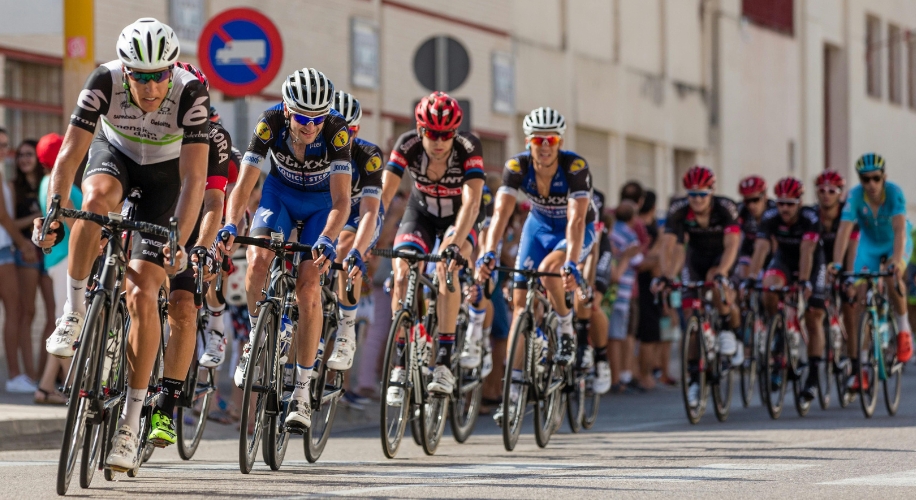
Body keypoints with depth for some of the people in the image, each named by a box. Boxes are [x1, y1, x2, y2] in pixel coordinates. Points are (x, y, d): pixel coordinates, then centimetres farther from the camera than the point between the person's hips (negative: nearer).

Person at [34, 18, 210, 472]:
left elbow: (194, 178, -36)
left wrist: (178, 241, -46)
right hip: (114, 153, 1)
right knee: (96, 201, -38)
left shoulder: (191, 92, -34)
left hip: (165, 173, -1)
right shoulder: (105, 82, -30)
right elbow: (69, 155, -30)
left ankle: (130, 424, -8)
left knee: (143, 295, -14)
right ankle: (74, 311, -16)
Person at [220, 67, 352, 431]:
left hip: (322, 203, -1)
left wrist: (326, 240, -54)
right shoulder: (271, 124, -29)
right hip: (281, 193, 2)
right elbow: (243, 185, -30)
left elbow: (341, 200, -36)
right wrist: (230, 226, -49)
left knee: (308, 285, -16)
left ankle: (303, 390, -8)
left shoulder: (336, 131, -32)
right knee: (259, 260, -26)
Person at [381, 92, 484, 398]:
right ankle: (400, 366, -10)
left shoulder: (468, 147, -31)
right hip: (420, 214, 2)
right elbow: (383, 195, -31)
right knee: (402, 276, -20)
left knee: (445, 267, -30)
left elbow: (472, 201, -40)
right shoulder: (407, 145, -26)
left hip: (459, 219, -2)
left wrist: (455, 244, -54)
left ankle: (445, 363, -29)